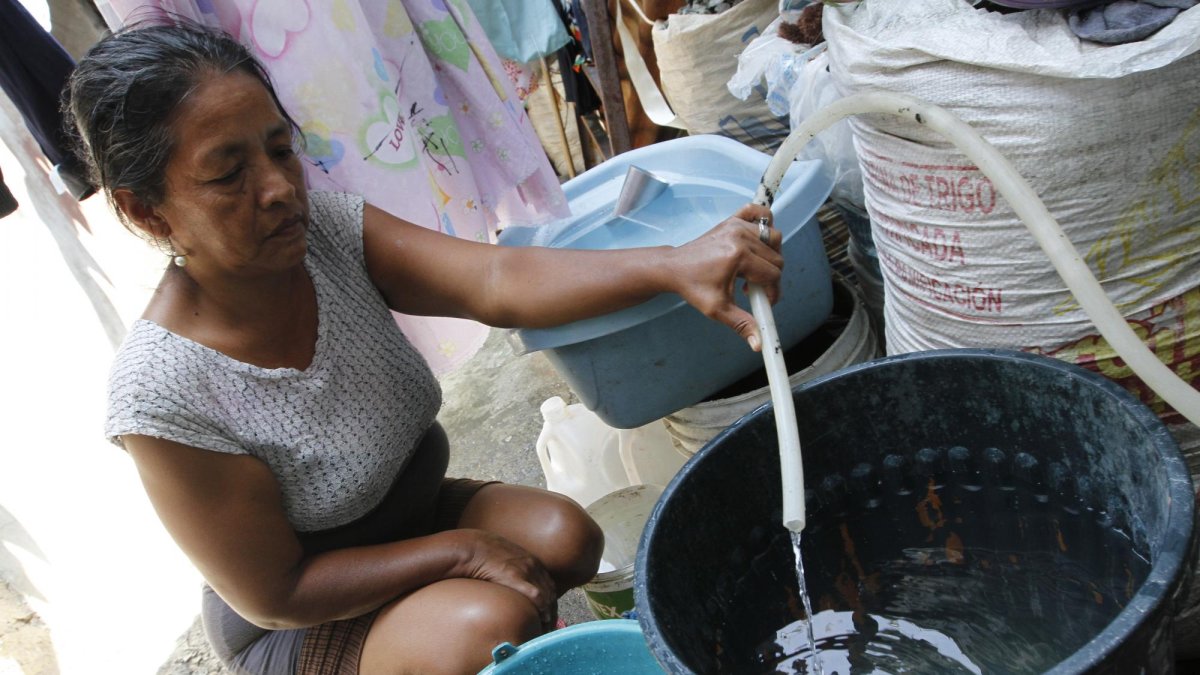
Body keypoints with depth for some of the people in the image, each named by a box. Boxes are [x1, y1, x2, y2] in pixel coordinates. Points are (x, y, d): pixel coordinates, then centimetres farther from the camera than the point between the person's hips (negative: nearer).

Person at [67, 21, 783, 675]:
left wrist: (674, 265, -45)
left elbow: (499, 280, -30)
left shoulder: (326, 230, -17)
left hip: (413, 506, 6)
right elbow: (273, 593, -22)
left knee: (565, 538, -15)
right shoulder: (163, 394, -30)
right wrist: (459, 550, -23)